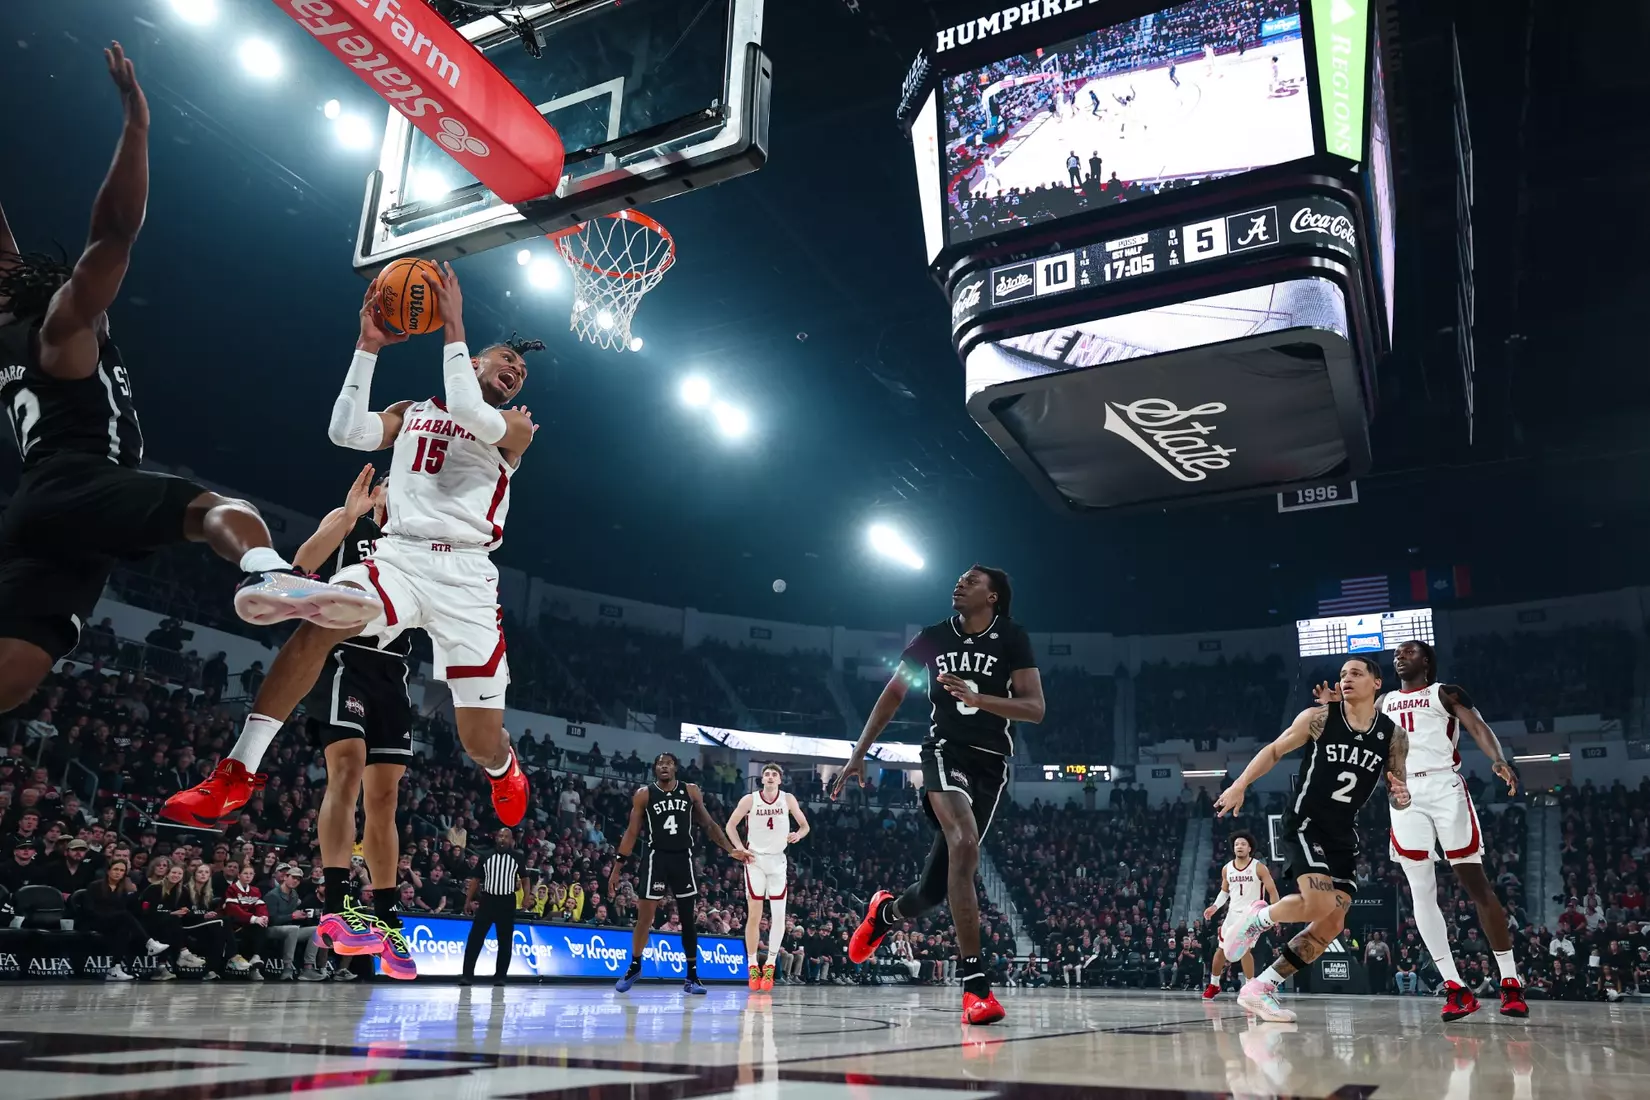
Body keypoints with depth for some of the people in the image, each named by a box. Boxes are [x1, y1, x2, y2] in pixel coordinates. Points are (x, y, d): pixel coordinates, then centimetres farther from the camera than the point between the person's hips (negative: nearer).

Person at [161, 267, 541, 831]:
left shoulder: (517, 426, 9)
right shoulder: (412, 413, 20)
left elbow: (469, 414, -13)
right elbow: (345, 431, 2)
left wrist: (453, 326, -11)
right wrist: (369, 346, -1)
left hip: (464, 576, -2)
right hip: (398, 556, 2)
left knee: (482, 741, -4)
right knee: (318, 624, -32)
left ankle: (504, 770, 36)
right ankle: (236, 774, -21)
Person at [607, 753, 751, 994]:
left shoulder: (691, 791, 3)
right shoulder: (644, 794, -2)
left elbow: (709, 824, 10)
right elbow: (632, 832, 0)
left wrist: (731, 850, 3)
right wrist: (617, 866, -6)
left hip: (683, 859, 2)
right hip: (657, 858, -2)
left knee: (688, 918, 5)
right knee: (644, 916, -2)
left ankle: (692, 976, 12)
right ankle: (634, 966, 20)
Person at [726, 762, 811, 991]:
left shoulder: (788, 799, 0)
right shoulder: (750, 799, -4)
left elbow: (805, 825, 7)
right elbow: (731, 825, 2)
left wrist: (798, 834, -16)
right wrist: (740, 848, -11)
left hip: (778, 861, 2)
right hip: (755, 860, -1)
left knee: (779, 916, -3)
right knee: (754, 915, -1)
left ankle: (770, 965, 8)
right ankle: (753, 967, 7)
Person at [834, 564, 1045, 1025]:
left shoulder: (1012, 639, -1)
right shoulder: (932, 637, 3)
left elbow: (1035, 708, -7)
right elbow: (892, 694, 13)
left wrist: (977, 698, -23)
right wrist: (858, 754, 9)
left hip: (991, 761, 1)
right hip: (946, 749, -1)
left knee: (936, 885, 3)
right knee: (964, 846, -30)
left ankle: (886, 912, 39)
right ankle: (975, 982, -25)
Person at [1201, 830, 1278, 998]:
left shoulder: (1259, 867, -8)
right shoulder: (1226, 869, 5)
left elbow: (1272, 891, -7)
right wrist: (1215, 907, 3)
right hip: (1233, 913, 5)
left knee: (1244, 948, -19)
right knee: (1221, 948, 6)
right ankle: (1214, 984, 23)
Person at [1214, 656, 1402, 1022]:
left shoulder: (1394, 735, 2)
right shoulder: (1319, 717, -7)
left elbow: (1398, 789, 10)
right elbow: (1274, 750, 2)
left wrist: (1402, 796, -14)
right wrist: (1240, 785, -7)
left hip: (1343, 834, 5)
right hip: (1304, 823, -5)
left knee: (1332, 925, 0)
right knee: (1319, 905, -25)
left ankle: (1260, 989, 9)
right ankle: (1256, 917, 5)